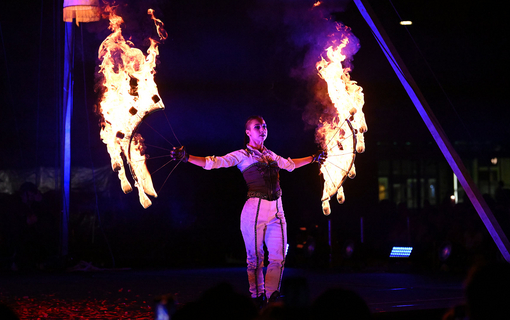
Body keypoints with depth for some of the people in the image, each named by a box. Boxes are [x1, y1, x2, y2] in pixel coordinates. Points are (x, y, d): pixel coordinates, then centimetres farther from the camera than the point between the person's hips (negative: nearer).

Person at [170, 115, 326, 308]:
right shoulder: (242, 155, 1)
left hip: (276, 210, 5)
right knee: (255, 258, 0)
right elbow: (214, 162, -9)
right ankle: (257, 297, 11)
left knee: (278, 257, 0)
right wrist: (187, 158, -21)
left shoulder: (270, 155, 18)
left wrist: (313, 159, 47)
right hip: (255, 210, -5)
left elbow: (290, 164, 37)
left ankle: (271, 296, 9)